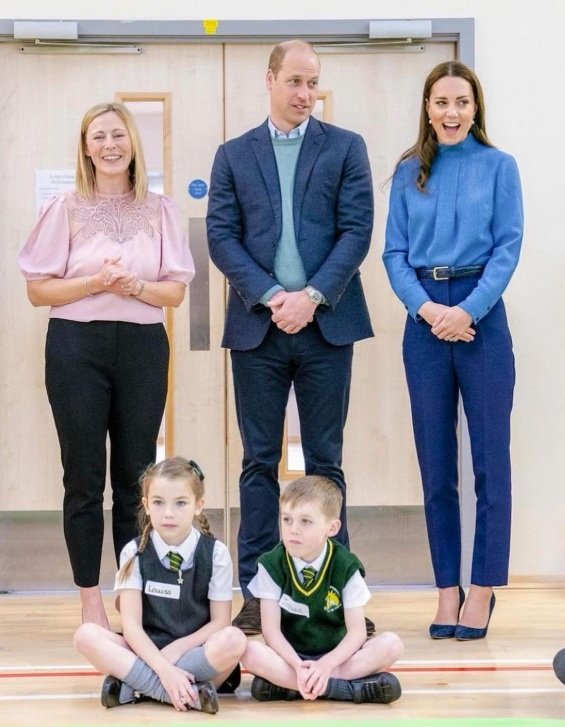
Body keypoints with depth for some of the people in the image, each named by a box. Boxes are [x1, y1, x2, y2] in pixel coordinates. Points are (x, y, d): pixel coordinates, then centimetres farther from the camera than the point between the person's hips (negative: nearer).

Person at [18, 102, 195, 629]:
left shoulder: (159, 210, 7)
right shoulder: (65, 209, 2)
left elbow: (175, 291, 5)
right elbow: (38, 290, -1)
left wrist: (134, 286, -13)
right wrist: (94, 283, -15)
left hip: (143, 347, 2)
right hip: (77, 346, -1)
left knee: (136, 476, 6)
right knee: (84, 476, 1)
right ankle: (90, 600, 8)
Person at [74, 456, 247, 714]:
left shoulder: (216, 553, -4)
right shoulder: (134, 553, -3)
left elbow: (220, 622, -3)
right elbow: (131, 624, -11)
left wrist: (176, 649, -16)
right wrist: (163, 668, -25)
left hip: (196, 652, -1)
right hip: (148, 652, 1)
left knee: (233, 640, -33)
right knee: (86, 635, -25)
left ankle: (134, 687, -25)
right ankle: (188, 692, -31)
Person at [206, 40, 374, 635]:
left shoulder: (345, 148, 6)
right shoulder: (234, 155, 9)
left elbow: (357, 229, -2)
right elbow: (221, 235, 2)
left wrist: (313, 296, -13)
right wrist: (269, 296, -12)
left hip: (326, 322, -1)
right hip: (257, 324, 1)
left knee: (325, 461, 5)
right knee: (259, 462, 4)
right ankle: (256, 590, 9)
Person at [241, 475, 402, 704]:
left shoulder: (346, 566, -7)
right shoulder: (272, 565, -8)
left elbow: (357, 631, -11)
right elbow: (271, 630, -12)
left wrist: (326, 665, -29)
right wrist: (298, 666, -29)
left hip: (335, 655, 1)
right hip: (290, 656, -1)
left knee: (391, 644, -23)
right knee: (249, 652, -33)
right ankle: (352, 688, -32)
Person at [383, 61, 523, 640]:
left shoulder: (498, 167, 3)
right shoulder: (409, 172, 9)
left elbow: (507, 248, -3)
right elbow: (394, 253, 6)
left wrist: (468, 311, -14)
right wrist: (427, 308, -10)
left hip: (480, 317, -2)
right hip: (425, 319, 2)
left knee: (489, 457, 0)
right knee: (435, 462, 6)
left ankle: (483, 587, 8)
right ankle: (447, 588, 13)